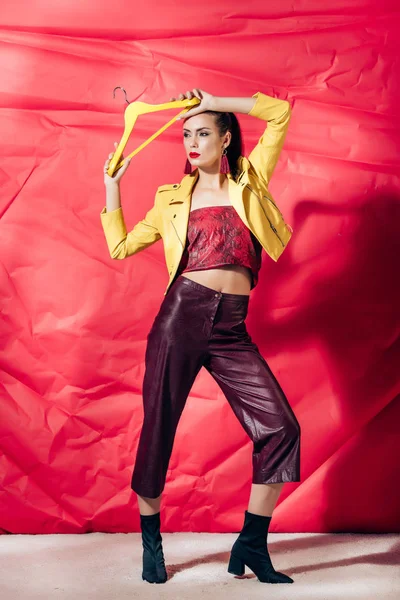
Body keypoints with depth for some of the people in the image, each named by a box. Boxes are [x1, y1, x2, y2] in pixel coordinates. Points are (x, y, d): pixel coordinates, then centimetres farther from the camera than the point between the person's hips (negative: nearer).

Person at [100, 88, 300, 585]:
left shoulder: (249, 180, 13)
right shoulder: (173, 198, 14)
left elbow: (281, 112, 10)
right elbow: (121, 246, 19)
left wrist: (216, 102, 8)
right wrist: (112, 185, 16)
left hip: (232, 330, 1)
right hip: (181, 316, 0)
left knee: (280, 427, -9)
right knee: (158, 430, 2)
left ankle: (252, 545, 6)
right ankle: (151, 543, 22)